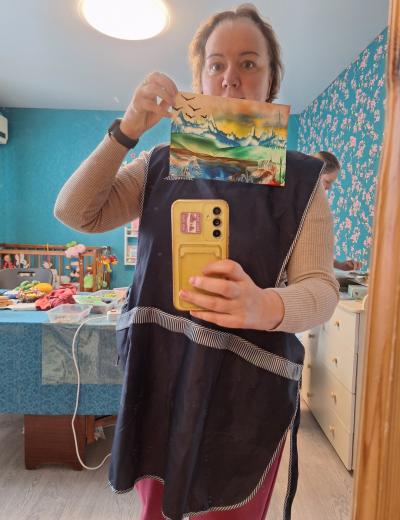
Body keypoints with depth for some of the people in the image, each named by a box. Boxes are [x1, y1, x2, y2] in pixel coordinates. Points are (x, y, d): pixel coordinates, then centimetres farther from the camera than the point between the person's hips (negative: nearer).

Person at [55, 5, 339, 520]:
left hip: (247, 386, -2)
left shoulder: (298, 177, -3)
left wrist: (264, 306, -33)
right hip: (158, 374, 3)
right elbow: (75, 213, -1)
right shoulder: (163, 163, 4)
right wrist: (127, 129, -11)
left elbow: (321, 288, -11)